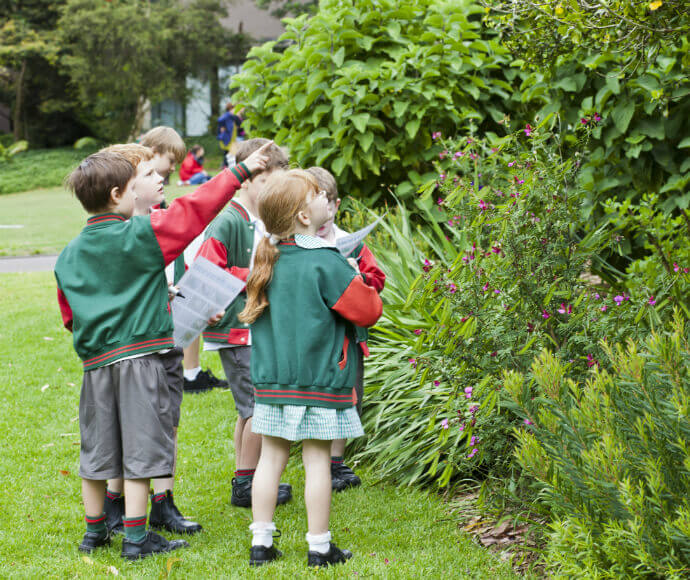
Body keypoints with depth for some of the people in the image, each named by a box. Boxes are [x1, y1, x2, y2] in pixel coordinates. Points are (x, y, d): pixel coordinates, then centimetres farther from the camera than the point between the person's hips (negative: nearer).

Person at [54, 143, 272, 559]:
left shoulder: (69, 255, 8)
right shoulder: (141, 235, -9)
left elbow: (69, 316, 14)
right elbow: (194, 211, -9)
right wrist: (241, 171, -4)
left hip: (95, 361, 6)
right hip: (139, 357, -6)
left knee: (97, 450, 13)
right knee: (139, 448, 0)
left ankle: (95, 531, 24)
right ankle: (136, 537, 2)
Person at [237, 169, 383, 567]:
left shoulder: (268, 261, 5)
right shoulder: (326, 264, -15)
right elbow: (369, 310, -12)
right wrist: (357, 279, 6)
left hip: (272, 381, 6)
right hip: (319, 382, -6)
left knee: (272, 458, 10)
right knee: (317, 461, 2)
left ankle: (261, 542, 15)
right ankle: (319, 547, 9)